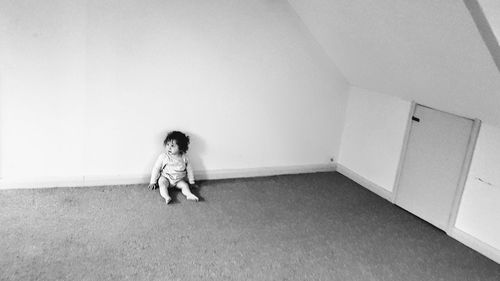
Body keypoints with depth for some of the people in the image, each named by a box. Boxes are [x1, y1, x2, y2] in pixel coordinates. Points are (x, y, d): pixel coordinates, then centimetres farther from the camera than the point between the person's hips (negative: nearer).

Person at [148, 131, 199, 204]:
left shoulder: (184, 158, -5)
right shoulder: (163, 156, -10)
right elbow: (156, 168, -3)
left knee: (185, 185, -22)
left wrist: (191, 181, 8)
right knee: (162, 184, -30)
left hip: (179, 180, 2)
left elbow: (189, 169, 6)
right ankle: (166, 197, -48)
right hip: (165, 177, -2)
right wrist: (153, 182, 0)